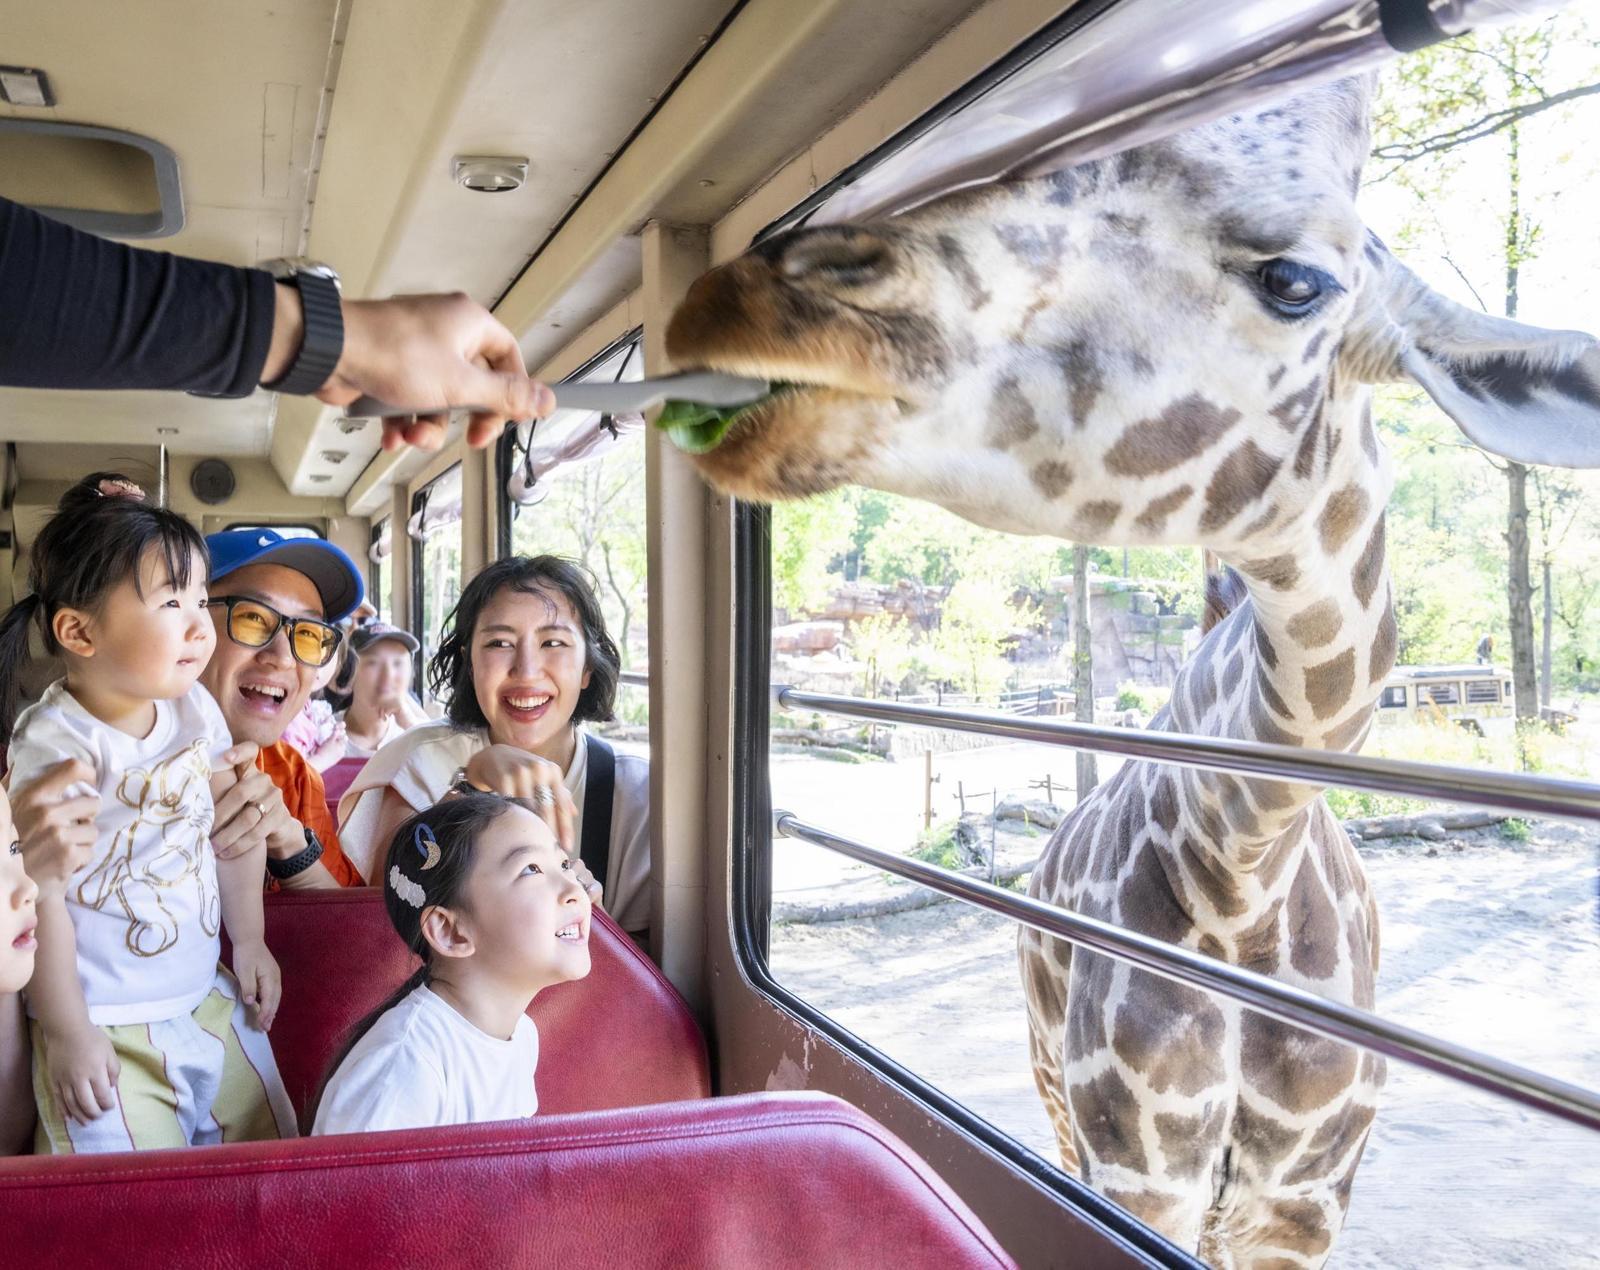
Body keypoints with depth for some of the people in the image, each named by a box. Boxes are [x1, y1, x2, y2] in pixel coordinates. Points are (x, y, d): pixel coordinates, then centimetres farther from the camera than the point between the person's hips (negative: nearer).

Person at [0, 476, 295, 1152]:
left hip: (209, 1000, 6)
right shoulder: (57, 743, -20)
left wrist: (249, 942, 15)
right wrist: (66, 1033, -15)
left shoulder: (197, 712, -1)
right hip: (108, 1030, -6)